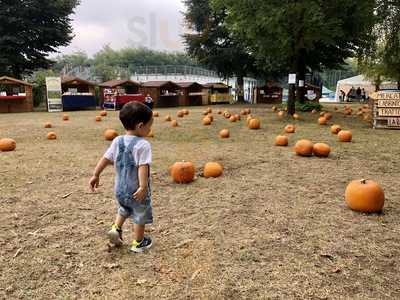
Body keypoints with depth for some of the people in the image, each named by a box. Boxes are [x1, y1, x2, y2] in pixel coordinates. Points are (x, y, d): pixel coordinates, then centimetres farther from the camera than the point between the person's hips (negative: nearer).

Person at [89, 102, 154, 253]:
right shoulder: (143, 145, -22)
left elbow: (105, 159, 3)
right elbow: (143, 167, -29)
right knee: (140, 216, 16)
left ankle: (116, 228, 19)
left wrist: (96, 175, 10)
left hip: (120, 189, 6)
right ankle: (138, 243, 28)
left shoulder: (117, 141, -1)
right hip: (137, 190, -6)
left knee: (124, 209, 33)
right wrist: (143, 186, -32)